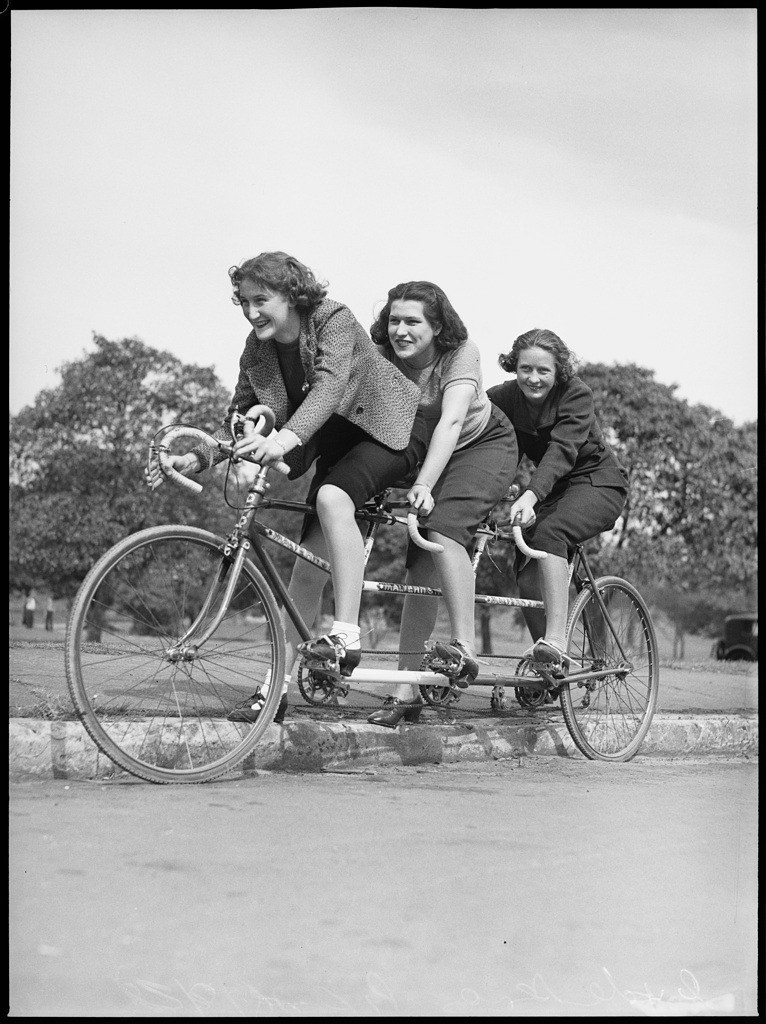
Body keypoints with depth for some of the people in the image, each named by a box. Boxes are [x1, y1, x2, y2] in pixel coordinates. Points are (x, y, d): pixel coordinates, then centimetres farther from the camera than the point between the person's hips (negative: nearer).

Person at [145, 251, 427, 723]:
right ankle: (276, 687, 0)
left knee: (331, 497, -36)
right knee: (309, 559, -3)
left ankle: (347, 635, -35)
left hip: (389, 430, -6)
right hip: (337, 441, 6)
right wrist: (195, 459, -19)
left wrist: (285, 439, -56)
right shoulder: (257, 351, -5)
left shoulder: (335, 320, -23)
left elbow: (329, 386, -40)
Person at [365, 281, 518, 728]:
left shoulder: (461, 353, -25)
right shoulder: (382, 359, -15)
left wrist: (424, 485, -47)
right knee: (421, 568, -5)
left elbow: (451, 422, -36)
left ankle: (466, 646, -29)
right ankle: (407, 691, -3)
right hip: (420, 454, 4)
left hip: (484, 445, -4)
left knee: (442, 522, -32)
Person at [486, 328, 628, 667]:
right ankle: (549, 664, 3)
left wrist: (531, 495, -52)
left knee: (548, 532, -33)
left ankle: (556, 642, -37)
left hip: (597, 482, -6)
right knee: (527, 572, -10)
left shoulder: (576, 394, -23)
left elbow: (562, 450, -36)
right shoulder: (503, 397, -8)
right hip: (551, 486, 6)